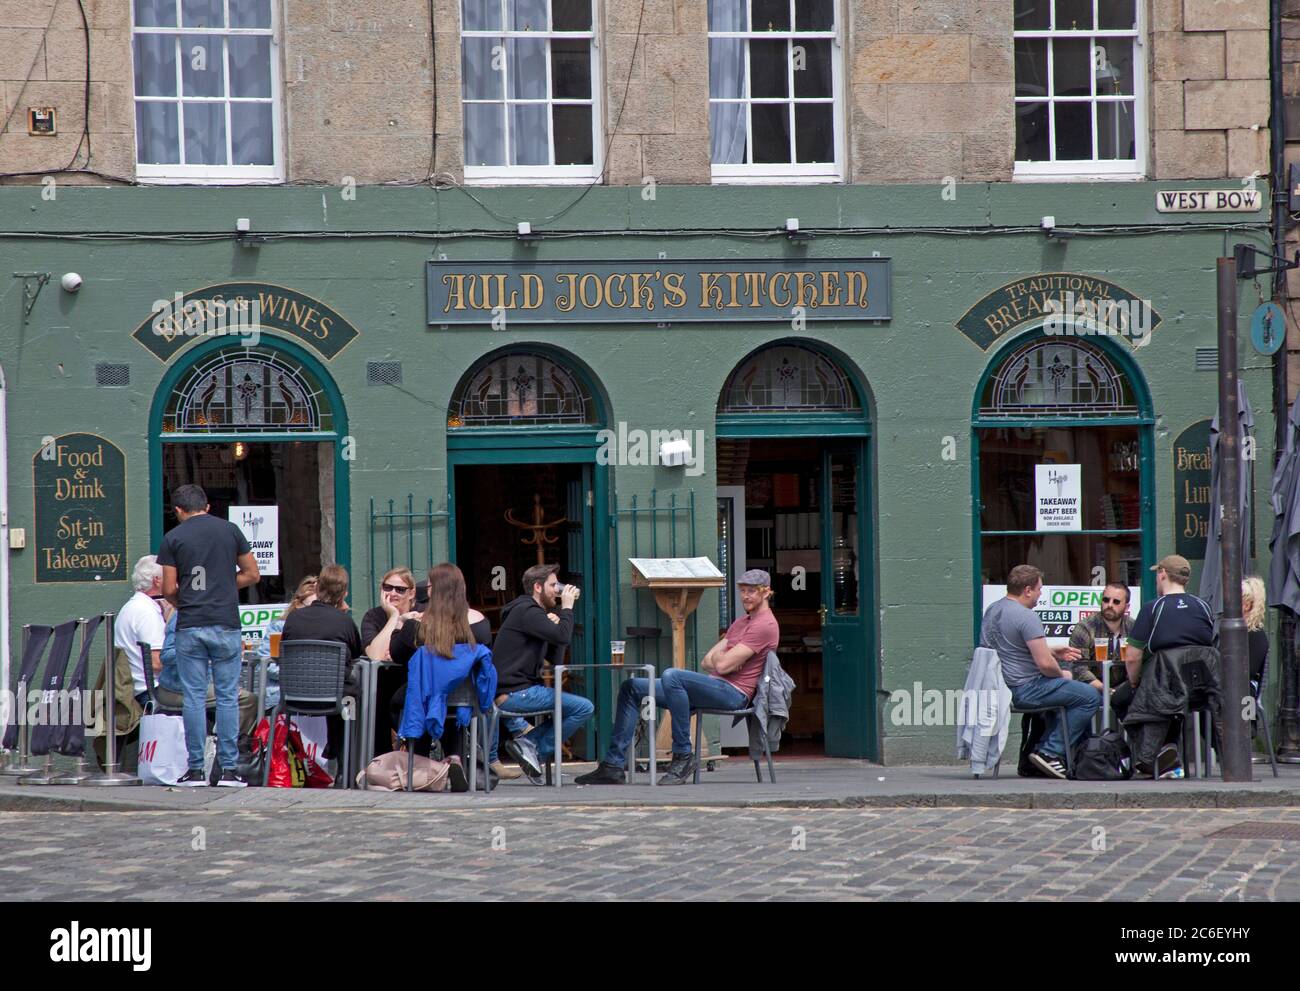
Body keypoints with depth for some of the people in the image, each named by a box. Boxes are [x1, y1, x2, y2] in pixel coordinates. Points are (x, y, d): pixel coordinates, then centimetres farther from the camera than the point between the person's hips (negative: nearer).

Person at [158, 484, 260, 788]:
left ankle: (196, 769, 2)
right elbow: (252, 574, 9)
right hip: (225, 624, 1)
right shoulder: (230, 530, 6)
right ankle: (229, 769, 1)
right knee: (227, 697, 4)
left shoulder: (173, 538, 1)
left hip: (190, 626, -1)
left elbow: (169, 589, -1)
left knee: (194, 698, 2)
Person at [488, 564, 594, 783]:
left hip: (511, 693, 10)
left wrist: (555, 624, 5)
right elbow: (563, 637, -23)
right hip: (515, 693, -10)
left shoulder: (532, 612, 23)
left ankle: (527, 741, 7)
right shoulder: (526, 611, -9)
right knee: (584, 708, -13)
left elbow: (556, 657, 19)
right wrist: (567, 608, -7)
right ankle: (536, 749, -8)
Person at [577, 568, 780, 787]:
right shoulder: (741, 623, 26)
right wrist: (722, 658, -3)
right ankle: (613, 766, -2)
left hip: (734, 693, -10)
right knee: (631, 688, 6)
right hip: (715, 686, 10)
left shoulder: (765, 625, -8)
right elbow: (706, 662, 19)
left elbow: (723, 666, -16)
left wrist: (717, 656, 8)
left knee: (671, 676, -35)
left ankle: (683, 756, -27)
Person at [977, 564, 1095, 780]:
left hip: (998, 687, 10)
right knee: (1090, 697, -5)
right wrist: (1062, 674, -1)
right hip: (1024, 689, -10)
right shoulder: (1026, 617, -19)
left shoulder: (992, 610, 12)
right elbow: (1044, 664, -23)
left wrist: (1053, 652, 20)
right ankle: (1051, 752, -5)